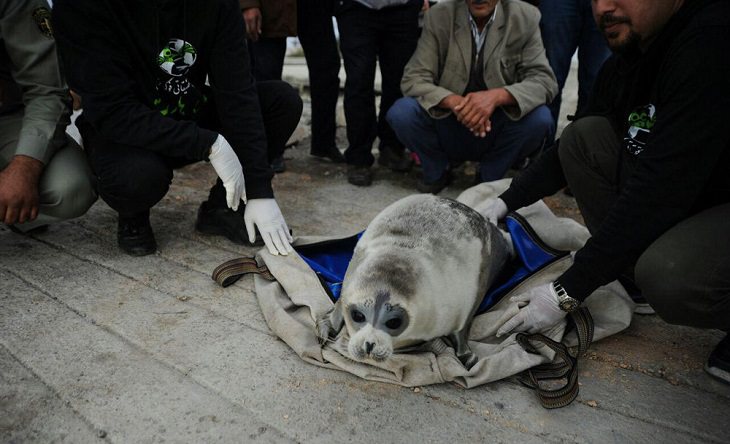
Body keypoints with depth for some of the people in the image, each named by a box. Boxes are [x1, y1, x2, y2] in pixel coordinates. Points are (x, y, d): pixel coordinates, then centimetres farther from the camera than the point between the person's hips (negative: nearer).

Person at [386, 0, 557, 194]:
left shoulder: (525, 18, -8)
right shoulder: (439, 16, -9)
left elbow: (544, 81, -14)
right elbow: (413, 79, -14)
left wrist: (497, 96, -35)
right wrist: (454, 101, -34)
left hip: (496, 133, 0)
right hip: (447, 127, 0)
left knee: (540, 118, -27)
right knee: (401, 113, -25)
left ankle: (489, 178, 1)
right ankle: (435, 172, 4)